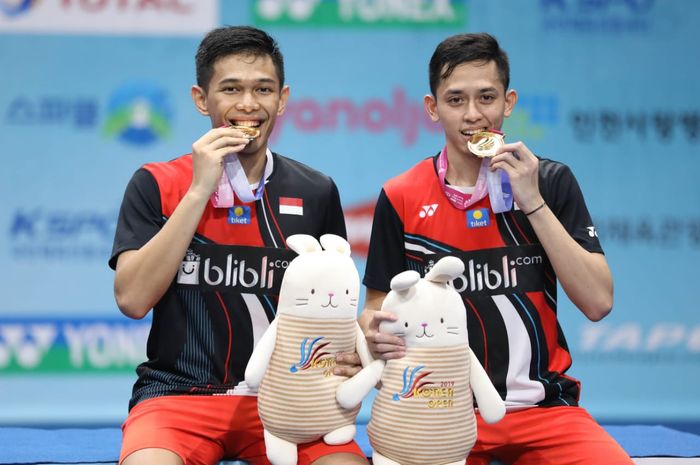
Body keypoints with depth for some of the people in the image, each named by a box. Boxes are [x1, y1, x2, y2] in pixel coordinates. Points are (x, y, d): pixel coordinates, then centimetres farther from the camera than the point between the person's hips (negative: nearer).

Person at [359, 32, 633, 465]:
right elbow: (377, 306, 9)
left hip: (542, 407, 0)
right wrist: (375, 333, -14)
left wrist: (533, 203, -12)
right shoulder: (401, 198, 2)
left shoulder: (551, 182, 2)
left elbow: (598, 303, -6)